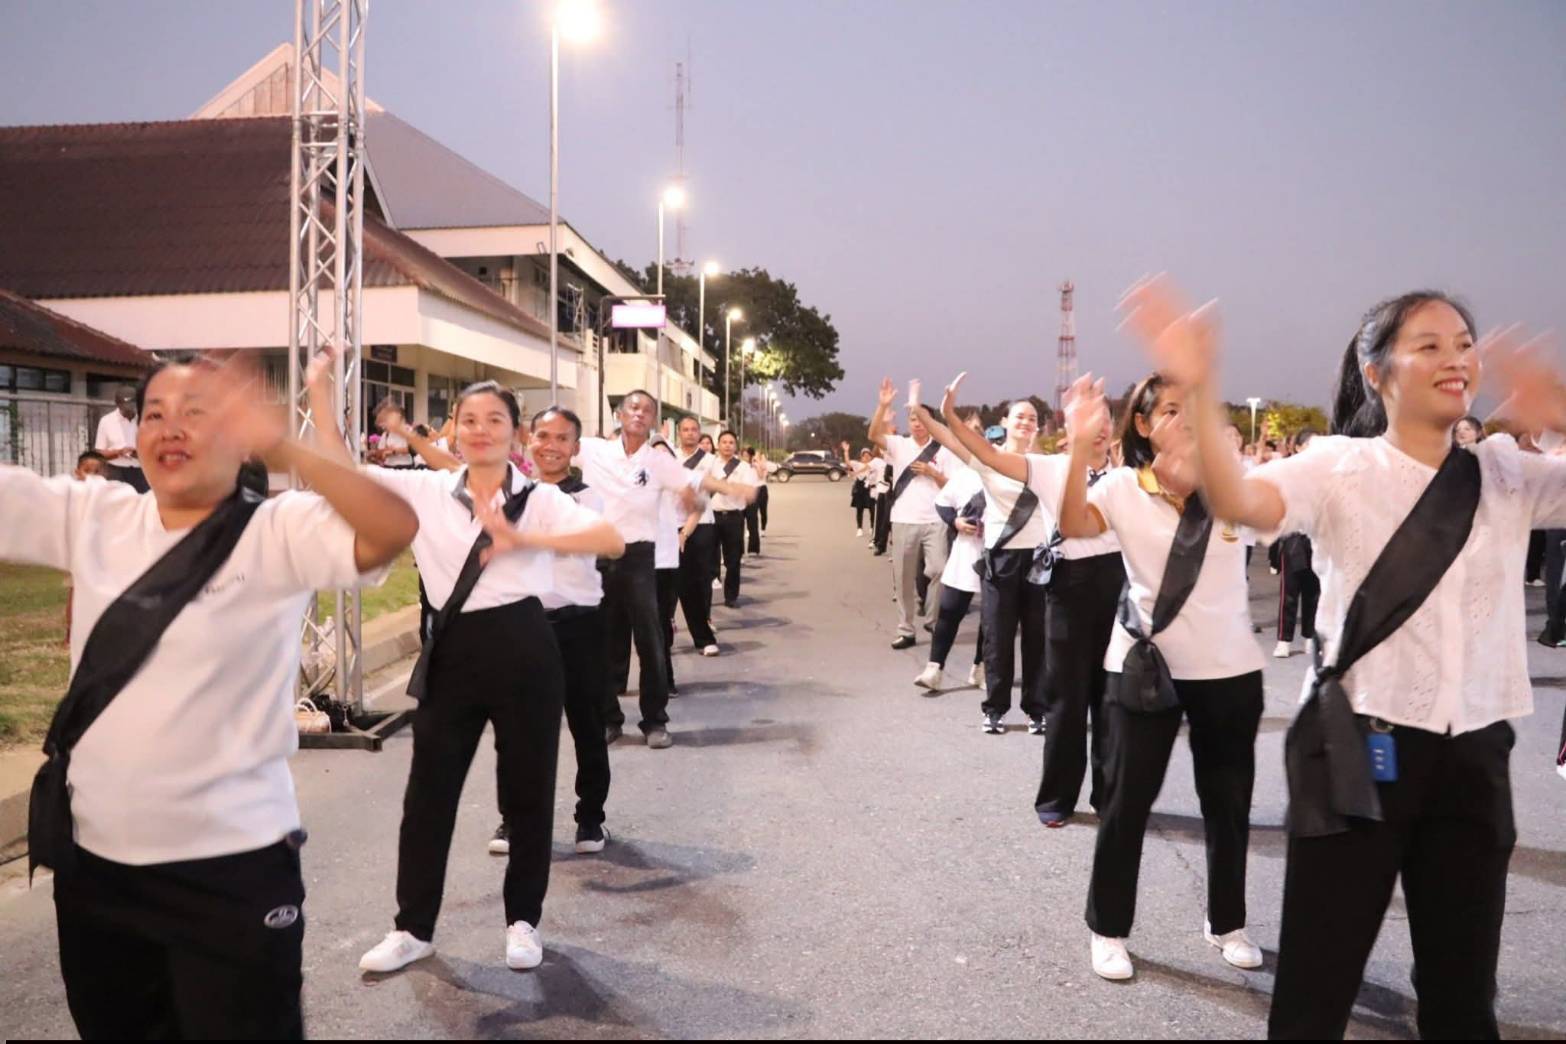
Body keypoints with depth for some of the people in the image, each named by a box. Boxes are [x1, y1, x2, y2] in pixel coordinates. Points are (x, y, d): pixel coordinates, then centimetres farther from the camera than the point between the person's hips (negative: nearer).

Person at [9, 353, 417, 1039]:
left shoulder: (279, 534, -14)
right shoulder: (93, 516, 3)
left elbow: (393, 530, -31)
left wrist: (281, 448, -43)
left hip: (228, 865, -5)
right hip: (94, 858, 6)